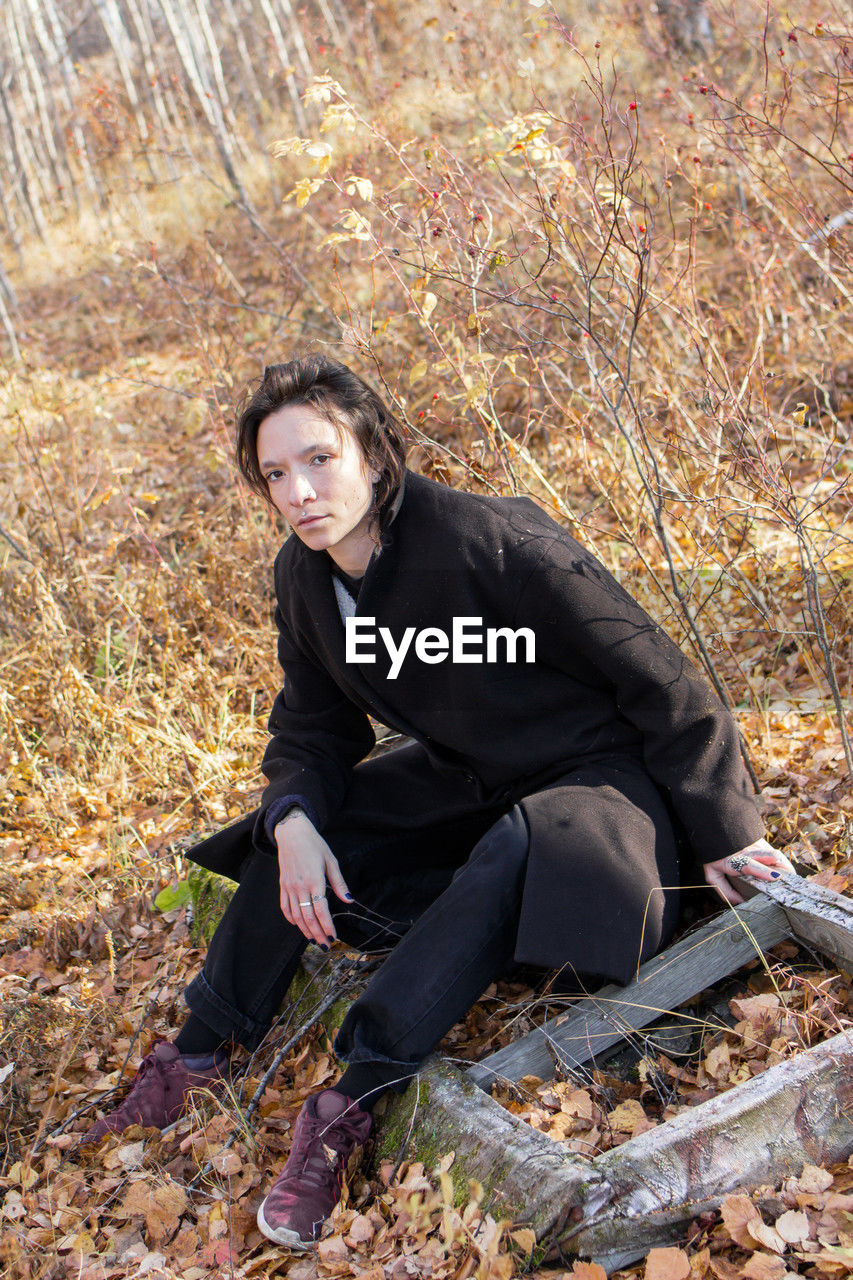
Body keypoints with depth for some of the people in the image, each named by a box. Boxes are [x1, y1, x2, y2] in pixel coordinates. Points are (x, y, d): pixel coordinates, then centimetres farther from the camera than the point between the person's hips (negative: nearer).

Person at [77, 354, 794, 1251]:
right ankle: (197, 1060, 3)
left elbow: (657, 679, -21)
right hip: (460, 778, 7)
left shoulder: (495, 543, -29)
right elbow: (314, 721, 7)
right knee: (294, 833, -6)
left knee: (502, 865, -37)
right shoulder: (304, 577, -7)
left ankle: (347, 1109, -30)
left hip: (595, 777, -7)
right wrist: (294, 817, -16)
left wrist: (721, 833, -14)